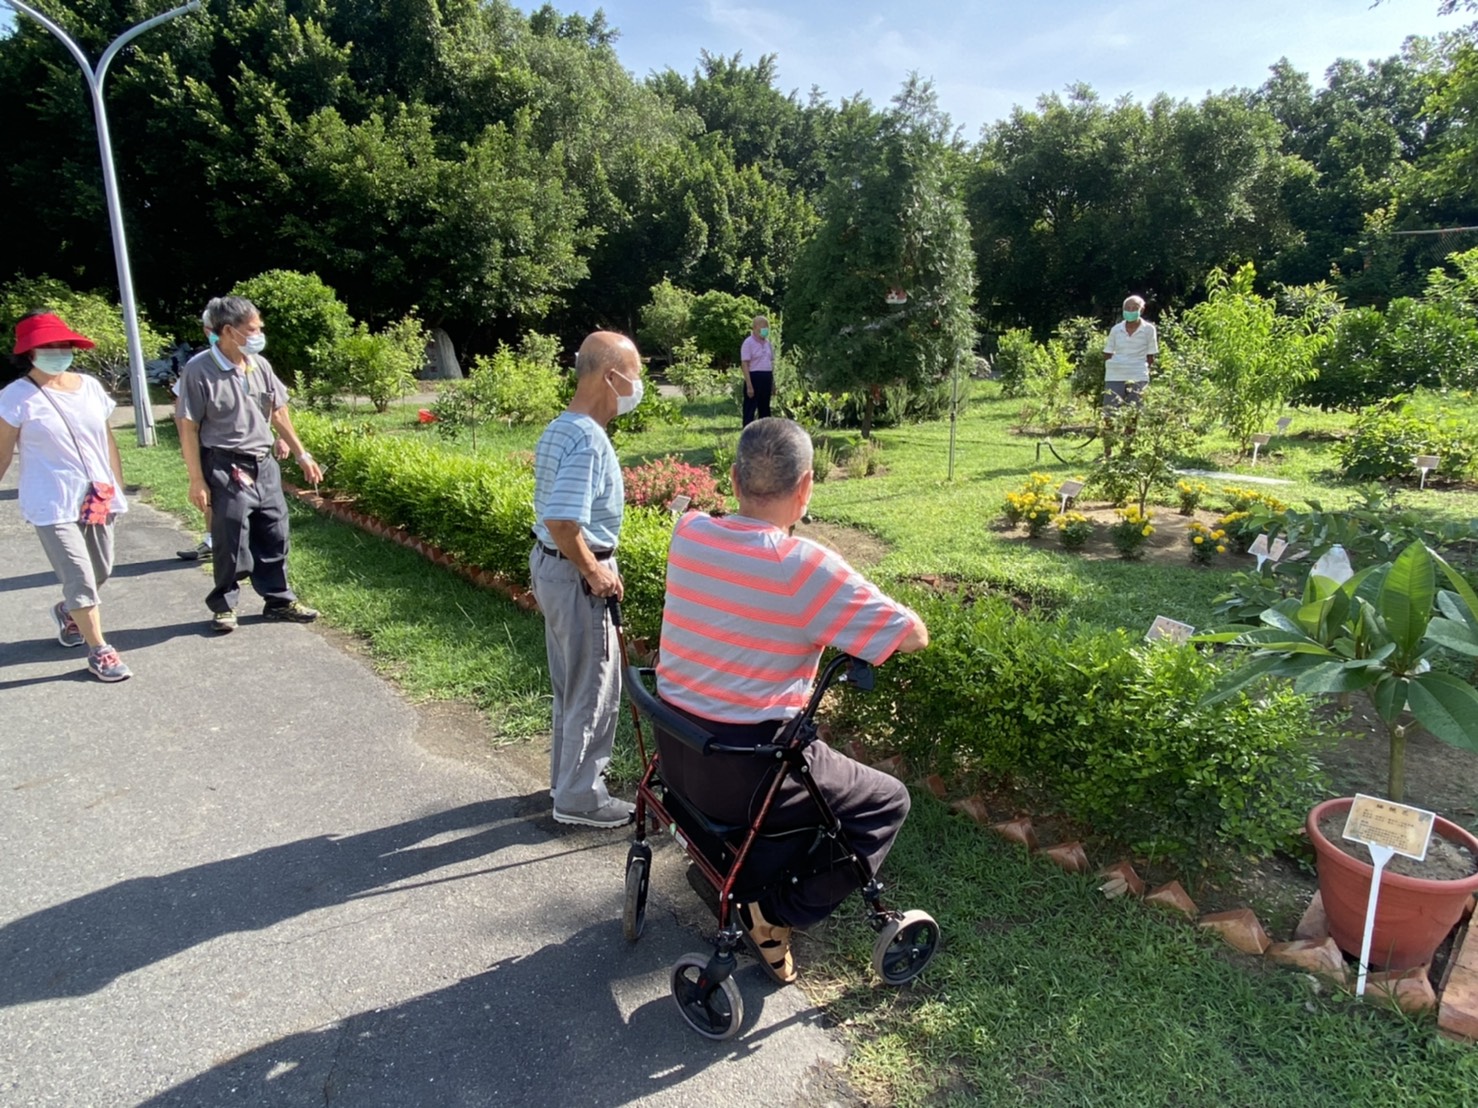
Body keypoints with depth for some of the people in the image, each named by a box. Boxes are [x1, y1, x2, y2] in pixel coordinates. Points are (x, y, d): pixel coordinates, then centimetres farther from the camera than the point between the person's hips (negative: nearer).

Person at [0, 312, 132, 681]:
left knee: (101, 573, 18)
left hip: (98, 498, 6)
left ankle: (67, 610, 49)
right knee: (81, 579, -5)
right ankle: (99, 652, 9)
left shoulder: (89, 386, 5)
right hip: (52, 506, -5)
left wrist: (118, 488, 14)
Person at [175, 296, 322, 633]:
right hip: (226, 469, -5)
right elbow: (188, 428, -11)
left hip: (264, 465, 6)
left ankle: (279, 599, 23)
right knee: (230, 541, 2)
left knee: (273, 535, 10)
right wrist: (197, 481, -13)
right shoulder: (199, 370, -12)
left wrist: (302, 456, 14)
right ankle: (223, 606, 20)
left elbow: (278, 414, 14)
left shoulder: (259, 365, 4)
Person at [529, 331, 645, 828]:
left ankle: (567, 775, 36)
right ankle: (579, 796, 18)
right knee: (594, 688, 4)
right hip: (575, 574, -10)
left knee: (571, 683, 21)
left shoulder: (558, 428, 8)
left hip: (552, 564, 10)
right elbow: (562, 522, -31)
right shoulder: (587, 439, -23)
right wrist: (595, 573, -18)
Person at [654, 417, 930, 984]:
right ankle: (778, 913, 10)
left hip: (673, 755, 7)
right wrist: (852, 623, 5)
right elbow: (913, 635, -14)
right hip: (743, 774, -6)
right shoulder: (808, 569, -22)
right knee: (887, 802, 14)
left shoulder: (688, 533, -5)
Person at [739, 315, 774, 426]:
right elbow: (745, 365, -12)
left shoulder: (767, 343, 13)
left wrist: (773, 383, 16)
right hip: (754, 378, -7)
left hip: (766, 378, 7)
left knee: (765, 409, 12)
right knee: (750, 410, -4)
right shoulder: (748, 343, -8)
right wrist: (749, 385, -19)